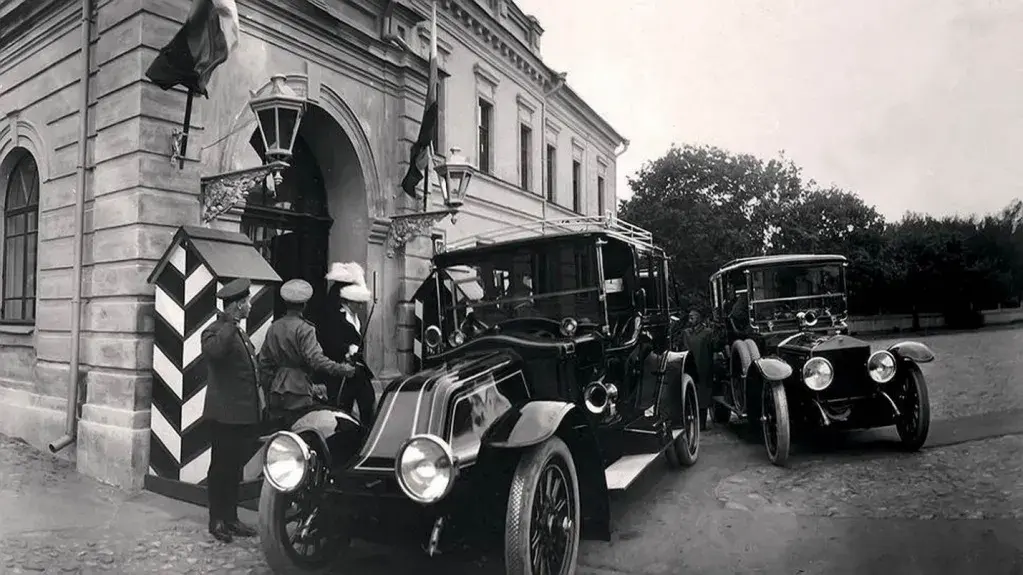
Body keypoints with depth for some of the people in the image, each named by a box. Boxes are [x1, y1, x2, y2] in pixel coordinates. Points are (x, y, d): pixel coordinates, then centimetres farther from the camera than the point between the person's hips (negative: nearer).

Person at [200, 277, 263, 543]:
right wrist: (231, 322, -28)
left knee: (235, 469, 15)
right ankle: (217, 520, 15)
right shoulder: (215, 331, -11)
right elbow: (214, 351, -35)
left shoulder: (240, 333, 18)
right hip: (225, 415, -9)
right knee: (221, 468, 3)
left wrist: (257, 405, 20)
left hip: (245, 415, 9)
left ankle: (231, 518, 25)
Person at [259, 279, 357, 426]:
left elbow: (264, 360, 14)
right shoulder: (304, 329, -12)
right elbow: (315, 358, -23)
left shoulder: (273, 327, 9)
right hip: (299, 390, -7)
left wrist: (267, 385, 23)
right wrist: (340, 369, -24)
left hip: (277, 391, 7)